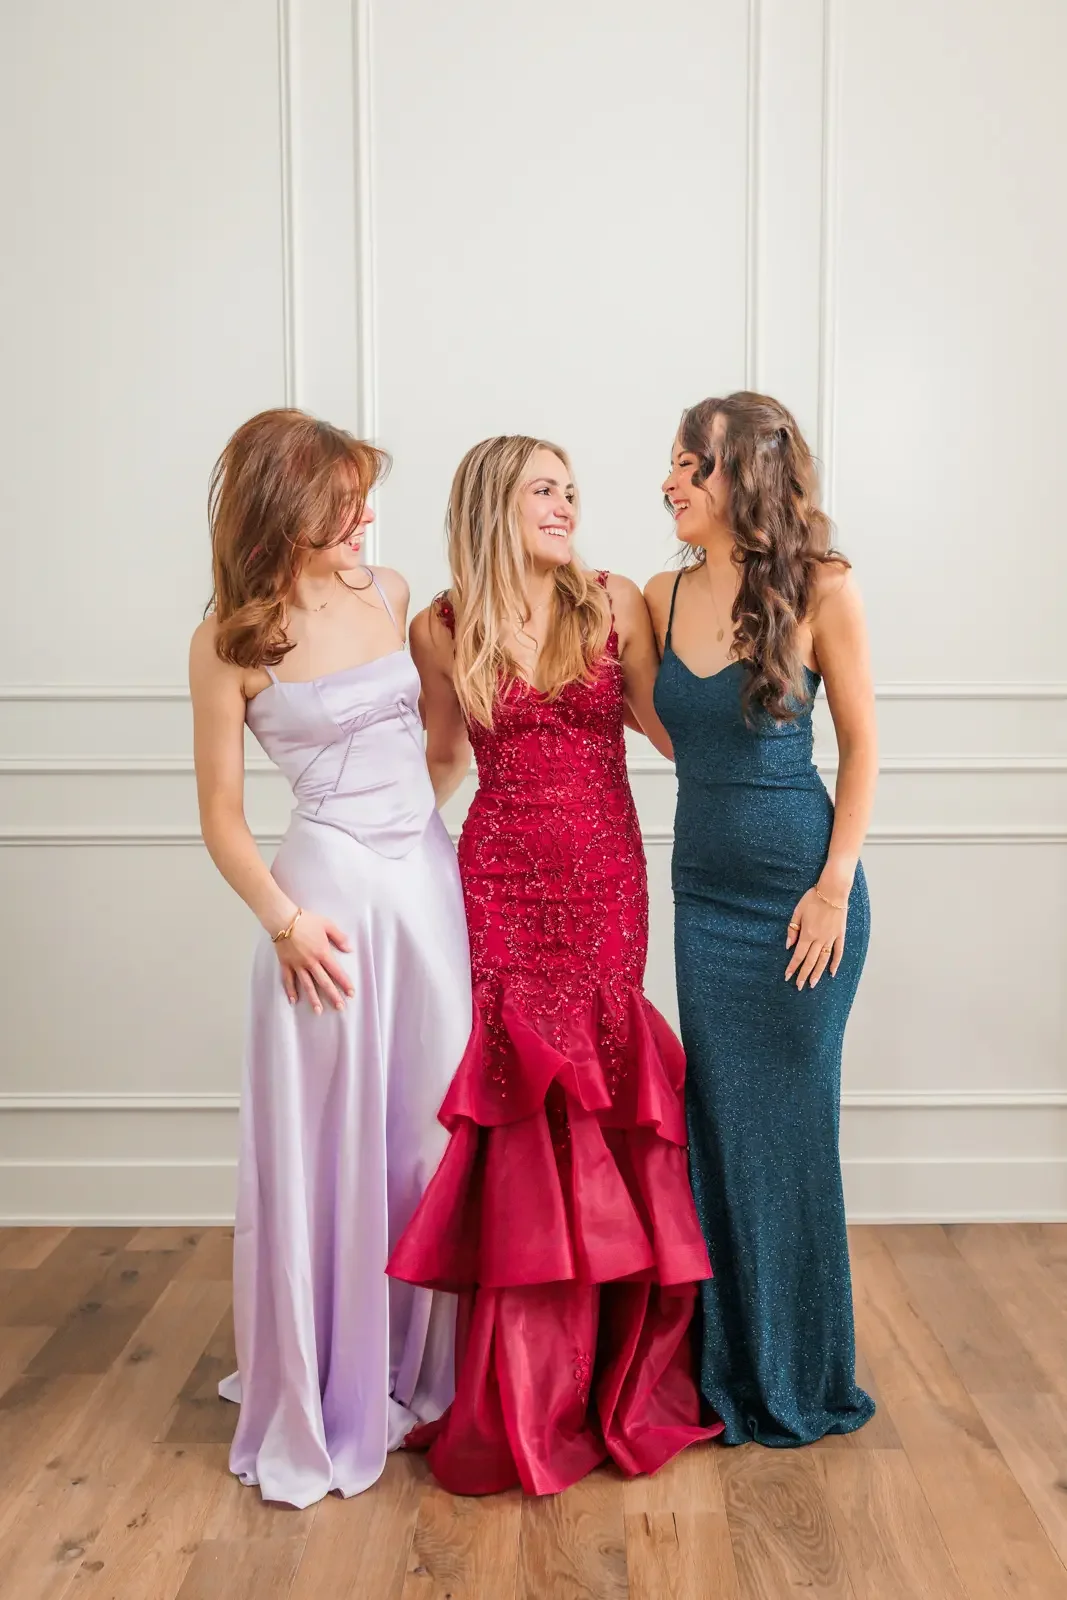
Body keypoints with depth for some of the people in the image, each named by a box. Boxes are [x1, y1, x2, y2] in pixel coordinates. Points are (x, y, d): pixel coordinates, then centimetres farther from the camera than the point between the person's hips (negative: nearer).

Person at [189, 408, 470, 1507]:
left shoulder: (390, 593, 7)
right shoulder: (230, 639, -6)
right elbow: (221, 816, -4)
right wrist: (285, 920, -12)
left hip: (429, 876, 5)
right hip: (332, 890, -5)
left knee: (434, 1132, 12)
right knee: (328, 1152, 3)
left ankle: (420, 1367, 33)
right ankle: (324, 1405, 24)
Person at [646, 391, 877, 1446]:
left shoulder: (821, 590, -8)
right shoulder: (660, 598, 3)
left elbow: (861, 743, -4)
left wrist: (836, 886, -10)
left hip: (799, 888, -4)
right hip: (705, 889, 5)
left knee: (792, 1125, 5)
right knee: (718, 1123, 12)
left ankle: (799, 1379, 26)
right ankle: (730, 1368, 30)